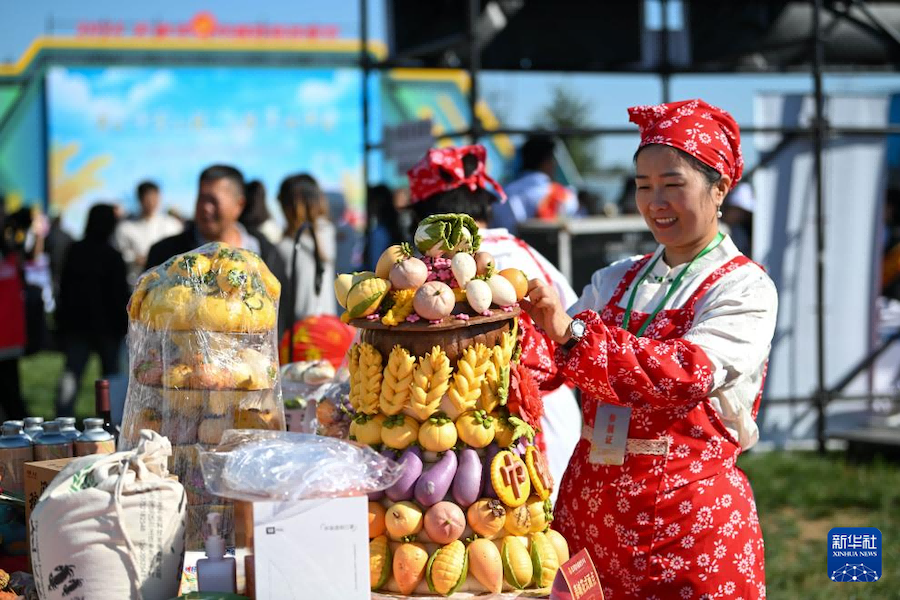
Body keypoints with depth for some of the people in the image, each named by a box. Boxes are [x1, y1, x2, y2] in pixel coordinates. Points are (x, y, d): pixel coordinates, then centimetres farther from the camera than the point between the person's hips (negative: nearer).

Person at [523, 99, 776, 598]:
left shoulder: (744, 288, -5)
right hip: (589, 505, 5)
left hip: (688, 516, -5)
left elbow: (689, 373, -23)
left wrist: (572, 331, -29)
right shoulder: (615, 282, 12)